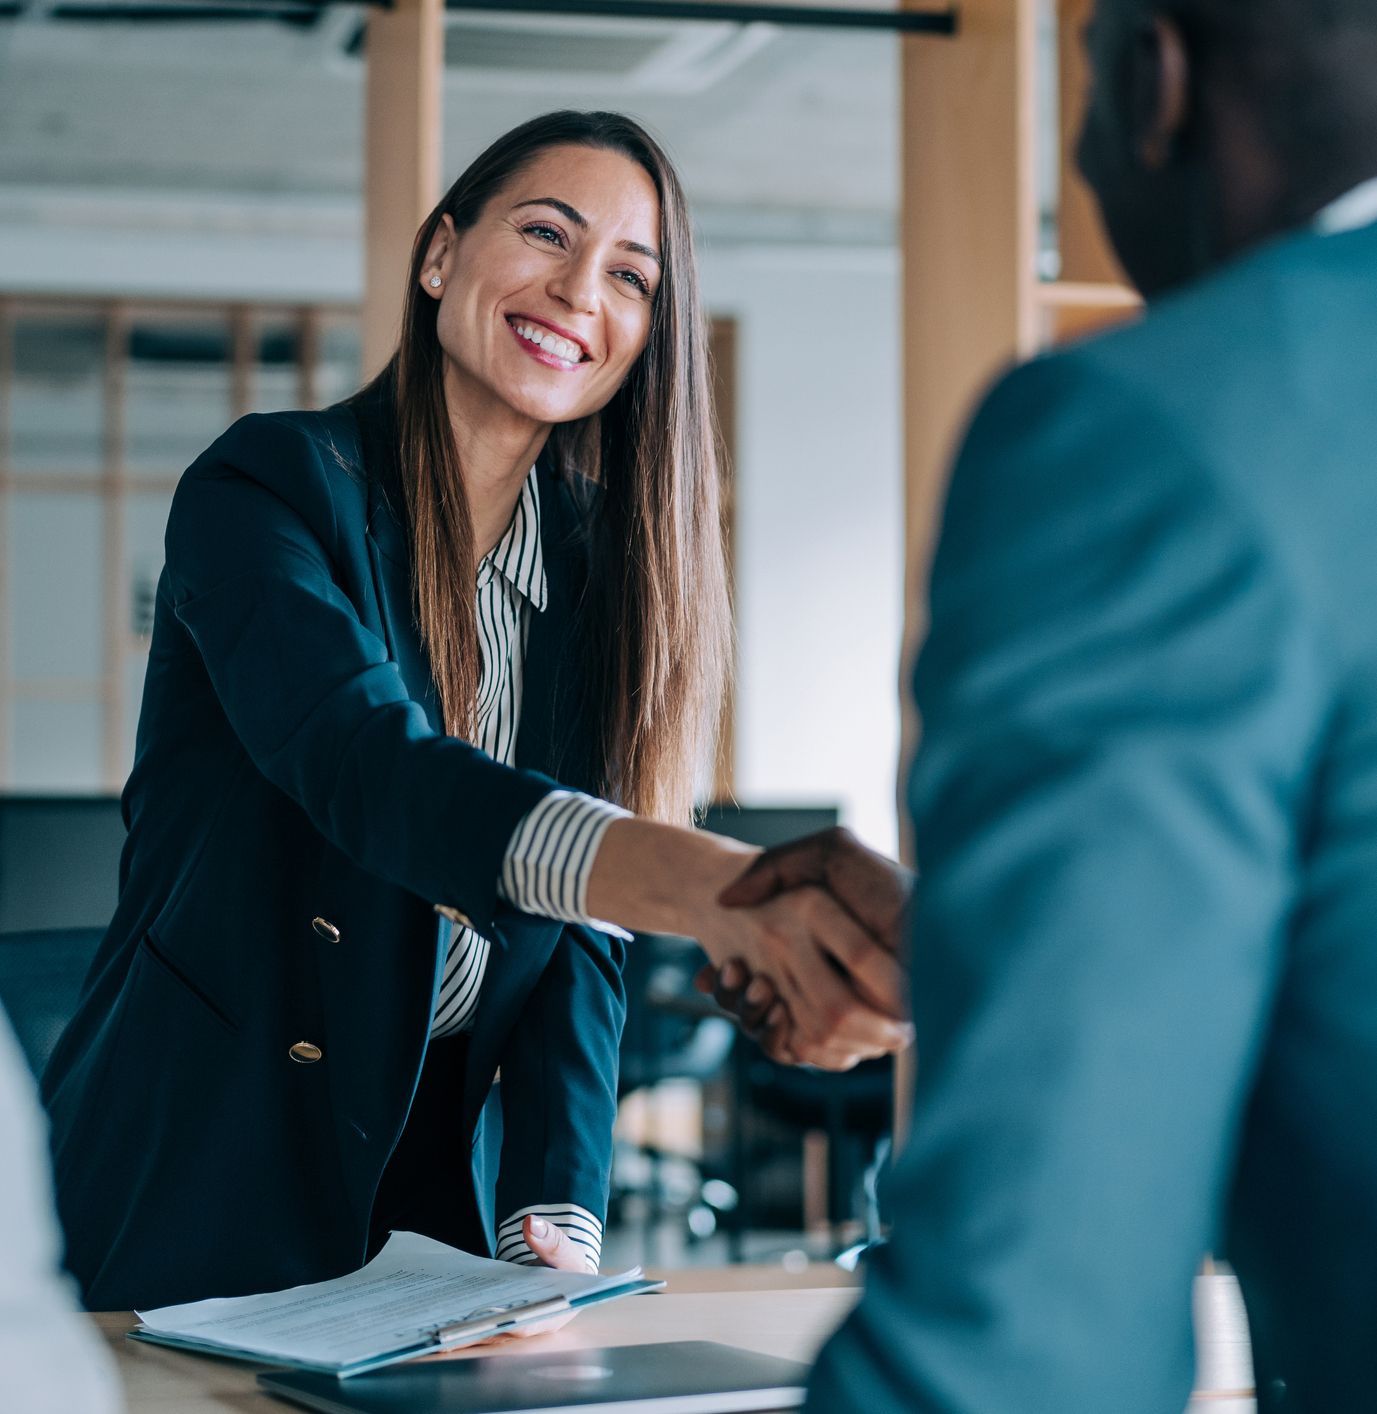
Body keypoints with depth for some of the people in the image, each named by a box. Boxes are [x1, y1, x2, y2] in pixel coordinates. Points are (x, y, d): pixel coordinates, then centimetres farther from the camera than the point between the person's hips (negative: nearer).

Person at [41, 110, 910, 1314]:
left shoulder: (602, 569, 5)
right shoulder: (270, 487, -13)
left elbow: (580, 934, 2)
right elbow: (368, 765, -31)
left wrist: (556, 1218, -14)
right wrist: (709, 887, -48)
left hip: (452, 1177, 5)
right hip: (202, 1180, -5)